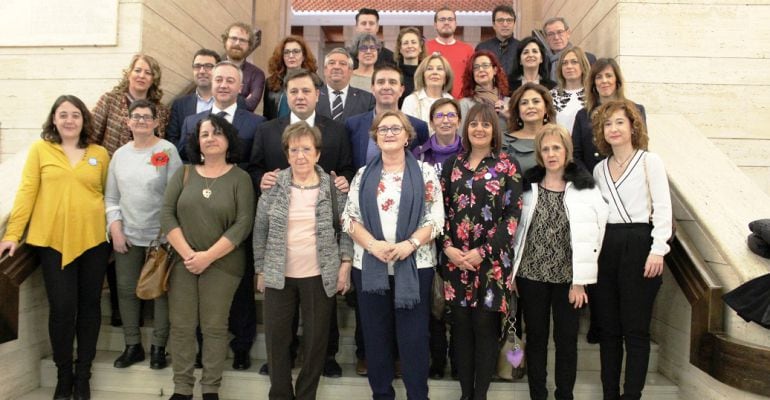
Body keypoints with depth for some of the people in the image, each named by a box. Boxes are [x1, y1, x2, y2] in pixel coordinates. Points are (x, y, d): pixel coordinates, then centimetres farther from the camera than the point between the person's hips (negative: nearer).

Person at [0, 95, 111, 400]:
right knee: (62, 307, 0)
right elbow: (26, 192, 0)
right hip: (53, 241, -1)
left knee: (89, 306, 7)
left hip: (94, 240, 2)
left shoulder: (100, 154, 7)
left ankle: (83, 375, 23)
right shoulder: (40, 149, 3)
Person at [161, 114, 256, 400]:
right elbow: (167, 216, 1)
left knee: (214, 327, 5)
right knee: (181, 326, 7)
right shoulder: (183, 174, 7)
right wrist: (186, 253, -11)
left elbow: (243, 224, -10)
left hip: (222, 264, -2)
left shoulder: (240, 178, -2)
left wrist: (208, 256, -15)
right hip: (182, 262, 3)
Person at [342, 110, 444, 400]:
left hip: (414, 265, -2)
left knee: (413, 335, 3)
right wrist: (372, 244, -13)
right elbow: (349, 217, 3)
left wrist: (409, 244, -18)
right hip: (369, 266, 2)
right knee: (376, 334, 10)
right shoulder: (363, 175, 8)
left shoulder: (425, 173, 2)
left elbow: (436, 219, -3)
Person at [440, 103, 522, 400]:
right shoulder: (453, 164, 9)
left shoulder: (508, 165, 1)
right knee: (461, 326, 8)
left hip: (491, 259, -2)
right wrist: (448, 248, -7)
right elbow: (441, 209, 7)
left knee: (485, 326, 2)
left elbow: (513, 214, -5)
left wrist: (483, 252, -12)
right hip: (455, 259, 3)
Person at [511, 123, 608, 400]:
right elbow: (516, 231, 7)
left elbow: (590, 236, -5)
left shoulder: (585, 188, -3)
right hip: (531, 275, 2)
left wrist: (580, 281, -8)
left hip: (567, 278, -1)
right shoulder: (528, 186, 4)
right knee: (536, 338, 11)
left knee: (566, 340, 8)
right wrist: (512, 273, 4)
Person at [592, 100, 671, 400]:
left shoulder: (649, 161, 0)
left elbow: (663, 208, -6)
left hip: (638, 243, -5)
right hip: (606, 246, 5)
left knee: (635, 329, 0)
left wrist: (657, 251, -14)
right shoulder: (600, 168, 14)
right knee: (608, 327, 9)